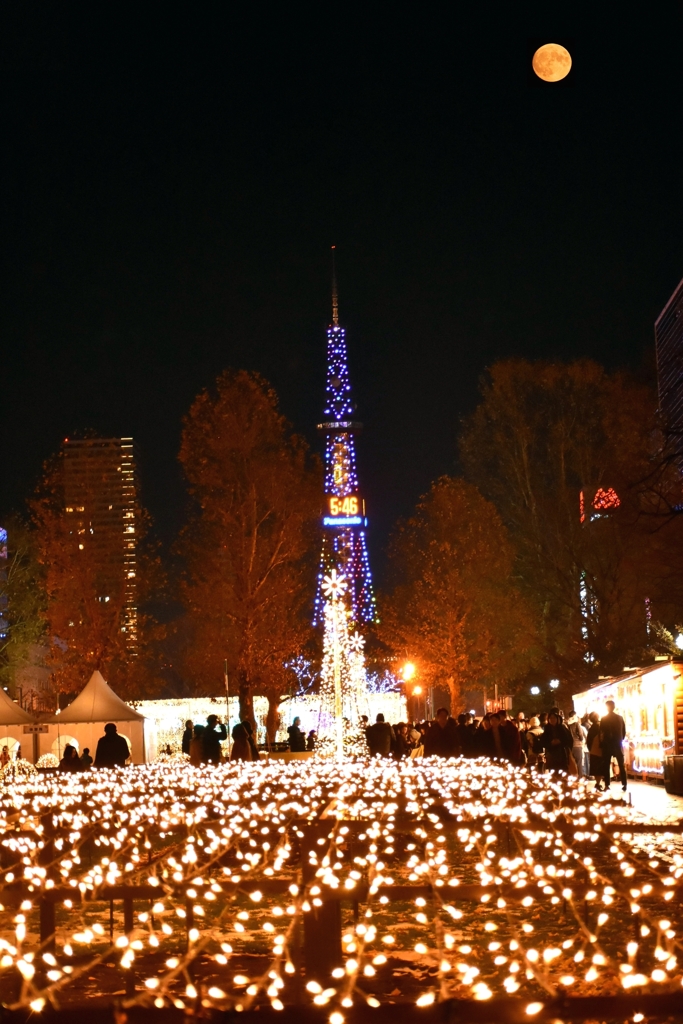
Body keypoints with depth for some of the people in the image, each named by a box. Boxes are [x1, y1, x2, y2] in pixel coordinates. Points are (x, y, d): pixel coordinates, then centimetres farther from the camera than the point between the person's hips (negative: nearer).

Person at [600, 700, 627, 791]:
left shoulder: (604, 719, -7)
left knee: (607, 766, 3)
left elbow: (601, 733, -7)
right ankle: (624, 785, 3)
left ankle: (607, 785, -1)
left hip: (607, 745, -3)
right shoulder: (620, 718, 3)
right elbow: (624, 732, 6)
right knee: (621, 766, 7)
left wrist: (601, 744, 5)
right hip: (618, 745, 3)